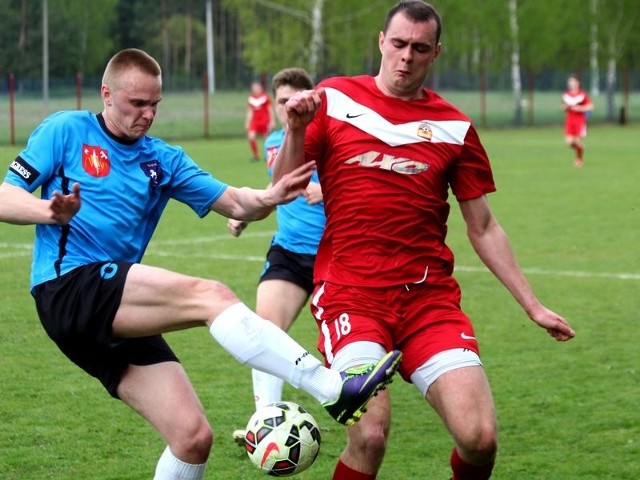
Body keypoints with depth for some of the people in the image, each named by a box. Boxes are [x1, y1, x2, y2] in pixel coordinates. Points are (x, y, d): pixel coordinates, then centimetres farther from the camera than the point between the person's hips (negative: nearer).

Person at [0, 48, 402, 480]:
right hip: (69, 286, -6)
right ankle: (336, 390, -31)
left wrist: (268, 198, -15)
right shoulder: (66, 131, 6)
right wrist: (53, 211, -20)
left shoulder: (163, 160, 18)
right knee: (210, 296, -25)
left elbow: (235, 203, 8)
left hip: (121, 321, 7)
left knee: (193, 437, -5)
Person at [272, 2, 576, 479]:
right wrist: (296, 130, -14)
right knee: (370, 434, -22)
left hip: (429, 297, 2)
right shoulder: (333, 99, 5)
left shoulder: (454, 127, 9)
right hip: (350, 292, -2)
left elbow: (483, 228, 15)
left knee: (480, 438, -13)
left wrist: (533, 306, 13)